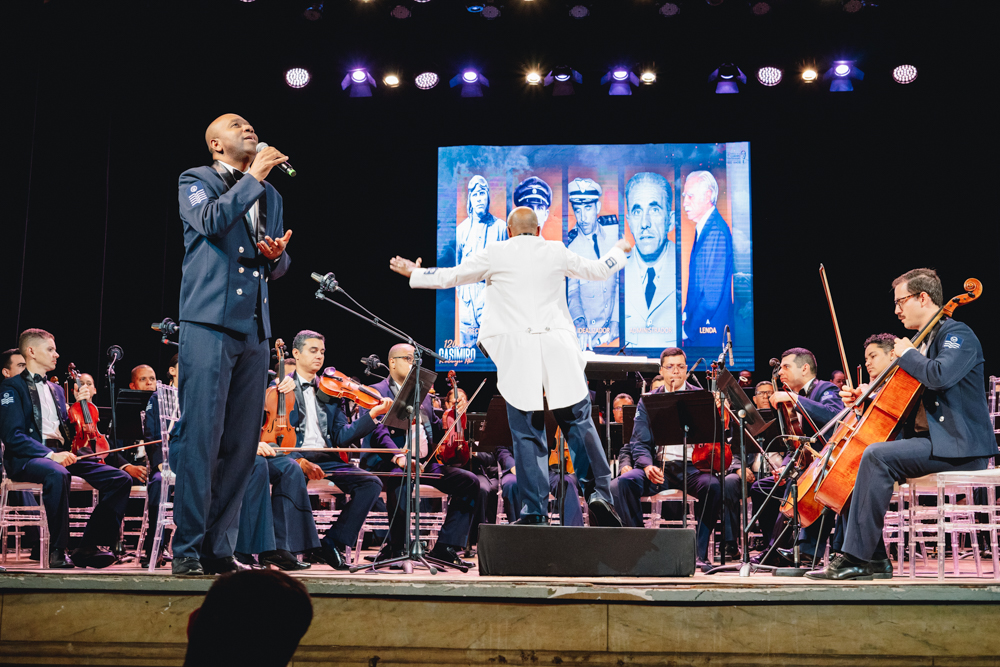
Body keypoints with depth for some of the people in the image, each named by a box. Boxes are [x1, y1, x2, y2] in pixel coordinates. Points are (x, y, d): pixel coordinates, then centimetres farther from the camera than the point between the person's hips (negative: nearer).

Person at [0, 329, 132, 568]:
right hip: (27, 458, -7)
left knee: (121, 479, -12)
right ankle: (57, 551, -32)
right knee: (57, 474, -43)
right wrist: (50, 454, -23)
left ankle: (88, 547, -14)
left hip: (62, 454, 7)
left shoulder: (56, 390, 27)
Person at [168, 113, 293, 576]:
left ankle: (219, 549, 7)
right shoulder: (196, 181, 9)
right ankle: (188, 549, -5)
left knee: (241, 442, 2)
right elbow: (211, 220, -14)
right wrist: (253, 176, -5)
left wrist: (277, 255, 2)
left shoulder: (270, 195, 24)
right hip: (208, 325, -5)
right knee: (200, 434, -10)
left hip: (254, 330, 6)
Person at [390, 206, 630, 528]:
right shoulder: (557, 252, 9)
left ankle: (535, 511, 2)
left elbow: (450, 276, 13)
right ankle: (599, 492, -3)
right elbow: (599, 270, 23)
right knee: (579, 421, 8)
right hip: (557, 349, 1)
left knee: (527, 433, 2)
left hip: (517, 352, -1)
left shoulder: (494, 254, 5)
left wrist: (413, 273, 30)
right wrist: (619, 251, 44)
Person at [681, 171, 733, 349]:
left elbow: (713, 294, -20)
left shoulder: (716, 232, -17)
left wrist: (687, 328, -15)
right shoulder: (703, 228, 13)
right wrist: (686, 315, 10)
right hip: (695, 328, 9)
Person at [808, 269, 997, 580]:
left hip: (961, 448, -10)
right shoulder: (925, 341, 21)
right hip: (931, 439, 10)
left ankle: (855, 558, -27)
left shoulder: (957, 334, -8)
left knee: (877, 456, -29)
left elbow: (940, 376, -29)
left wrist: (907, 354, -12)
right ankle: (874, 554, 1)